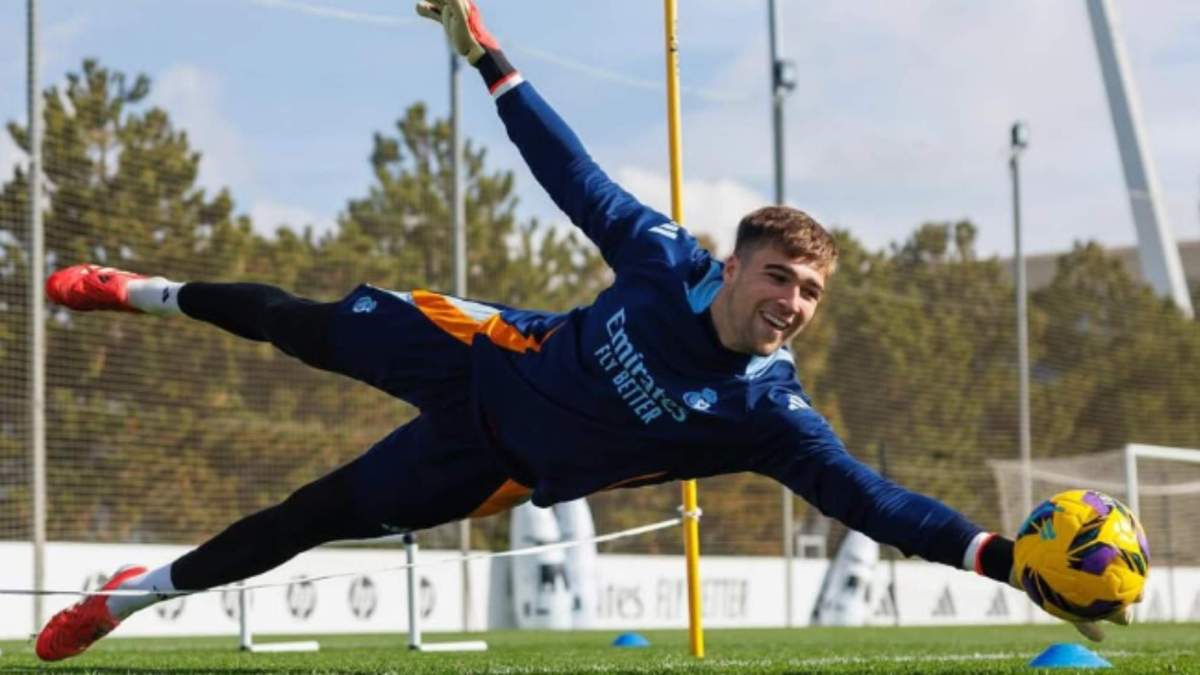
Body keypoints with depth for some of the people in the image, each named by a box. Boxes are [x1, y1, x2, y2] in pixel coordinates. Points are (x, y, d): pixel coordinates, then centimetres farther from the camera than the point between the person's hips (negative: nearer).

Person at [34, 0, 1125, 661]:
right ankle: (150, 294, 45)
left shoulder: (769, 413, -28)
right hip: (491, 355, 0)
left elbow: (867, 498, -35)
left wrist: (1001, 554, -49)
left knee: (316, 521, 6)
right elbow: (573, 174, -14)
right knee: (311, 328, 15)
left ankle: (139, 592, 27)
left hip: (501, 465, 0)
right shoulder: (666, 262, -25)